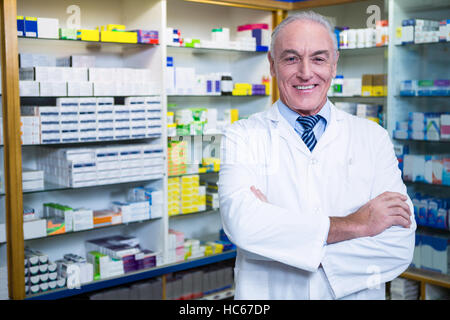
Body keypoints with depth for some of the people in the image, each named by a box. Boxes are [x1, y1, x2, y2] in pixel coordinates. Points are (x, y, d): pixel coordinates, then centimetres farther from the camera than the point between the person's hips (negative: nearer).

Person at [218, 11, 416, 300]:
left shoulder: (374, 138, -5)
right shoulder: (241, 137, -8)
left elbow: (399, 248, -15)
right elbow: (242, 223, -25)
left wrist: (279, 235, -22)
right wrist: (356, 224, -22)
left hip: (356, 294, 1)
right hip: (267, 296, -1)